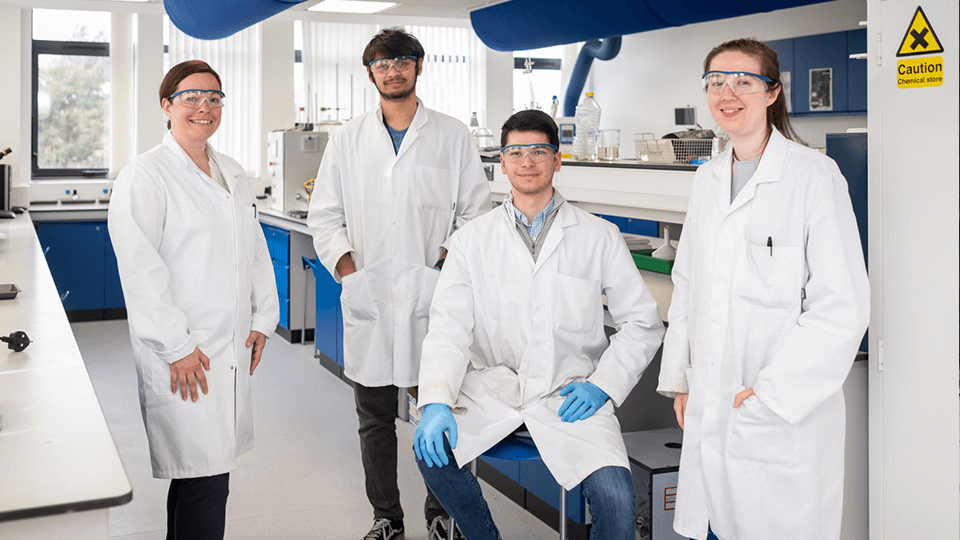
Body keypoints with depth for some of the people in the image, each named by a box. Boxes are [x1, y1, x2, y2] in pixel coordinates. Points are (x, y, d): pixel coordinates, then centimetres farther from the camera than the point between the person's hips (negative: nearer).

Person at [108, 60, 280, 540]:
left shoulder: (233, 174, 16)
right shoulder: (144, 176, -7)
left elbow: (255, 250, 20)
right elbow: (141, 270, -13)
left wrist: (262, 320, 12)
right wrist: (177, 346, -16)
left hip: (232, 348, 7)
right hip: (182, 356, -7)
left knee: (207, 468, 13)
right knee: (204, 480, -7)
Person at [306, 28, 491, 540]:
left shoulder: (453, 137, 6)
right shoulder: (347, 140, 11)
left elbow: (476, 210, 6)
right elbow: (325, 215, 11)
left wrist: (450, 257, -9)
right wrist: (344, 262, -4)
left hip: (432, 297, -1)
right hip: (368, 299, 2)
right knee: (375, 417, 10)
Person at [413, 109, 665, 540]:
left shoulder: (599, 237, 5)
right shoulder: (472, 240, 6)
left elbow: (642, 321, 7)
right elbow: (449, 327, -2)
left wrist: (603, 384, -5)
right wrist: (435, 401, -18)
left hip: (569, 396, -1)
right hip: (492, 387, 2)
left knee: (616, 500, -24)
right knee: (431, 450, -23)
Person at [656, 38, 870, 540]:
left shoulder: (814, 174, -10)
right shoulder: (708, 178, 10)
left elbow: (843, 307, -14)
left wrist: (772, 393, -15)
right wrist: (679, 379, 13)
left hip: (785, 415, -5)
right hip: (709, 405, 6)